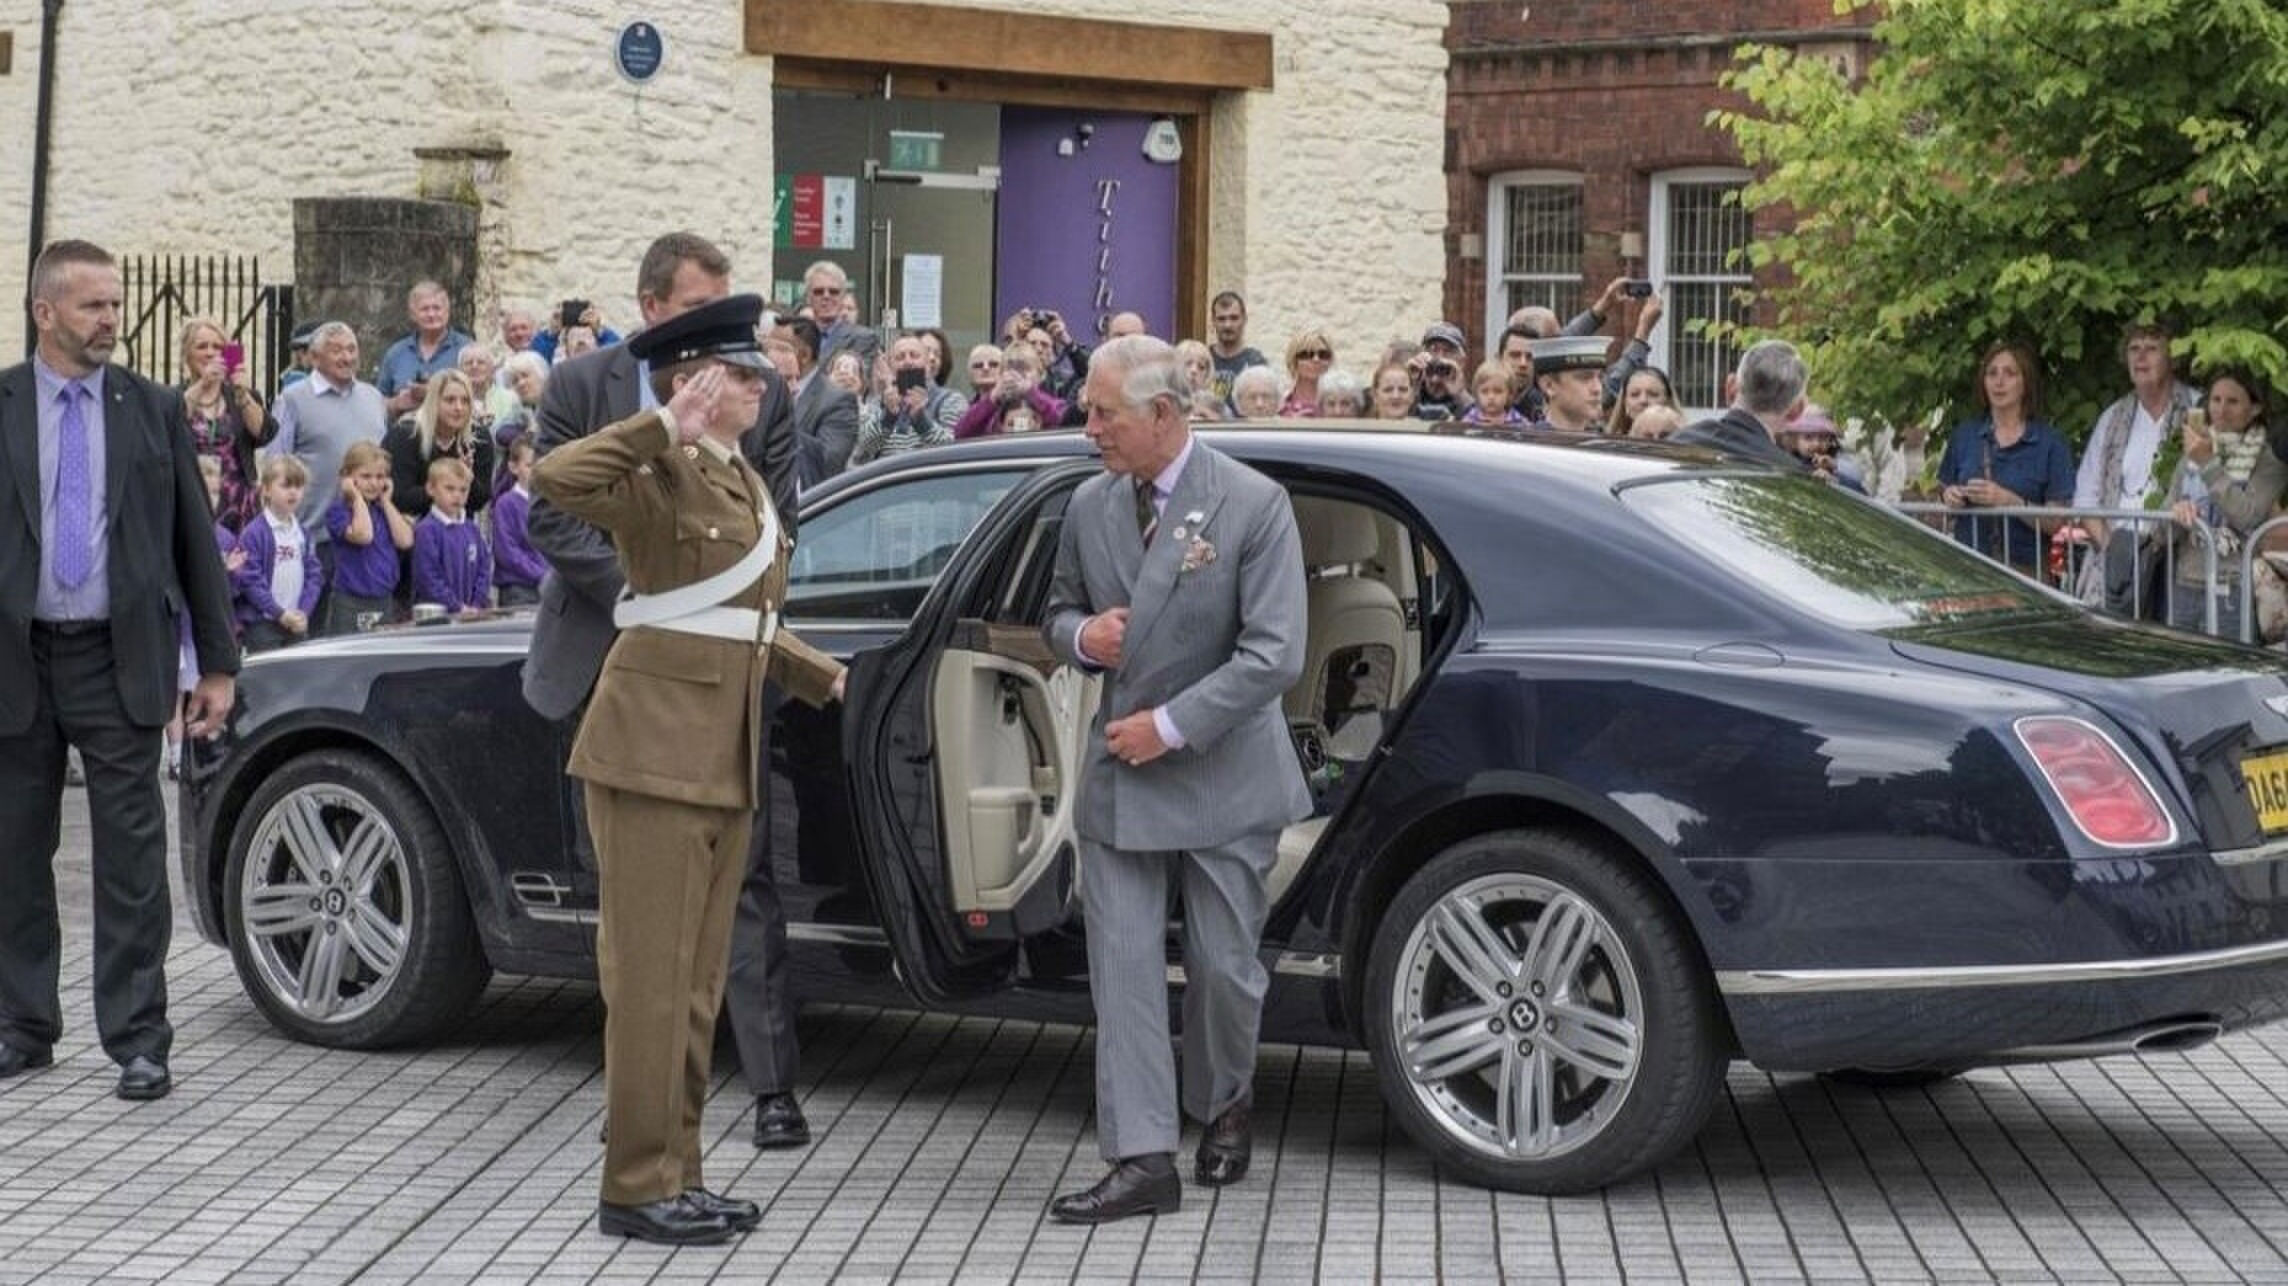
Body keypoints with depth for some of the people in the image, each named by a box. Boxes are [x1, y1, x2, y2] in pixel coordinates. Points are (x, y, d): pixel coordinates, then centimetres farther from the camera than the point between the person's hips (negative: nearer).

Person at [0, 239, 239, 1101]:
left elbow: (196, 539, 7)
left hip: (119, 661, -1)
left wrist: (218, 663, 5)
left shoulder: (154, 410, 5)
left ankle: (137, 1038, 4)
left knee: (131, 858, -1)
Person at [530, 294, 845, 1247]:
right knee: (650, 977, -4)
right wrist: (663, 428, -26)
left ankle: (676, 1174, 21)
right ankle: (637, 1187, 2)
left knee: (697, 983, 13)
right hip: (655, 746, -9)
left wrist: (821, 675, 12)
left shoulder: (744, 483, 16)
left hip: (725, 758, 9)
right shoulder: (657, 478, -10)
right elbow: (555, 479, -30)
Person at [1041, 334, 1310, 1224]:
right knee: (1122, 967, -3)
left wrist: (1172, 725, -18)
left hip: (1221, 775, -4)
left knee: (1224, 966, 7)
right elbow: (1059, 614, 19)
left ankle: (1224, 1109, 34)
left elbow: (1274, 655, -16)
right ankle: (1143, 1158, -1)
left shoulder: (1253, 505, -12)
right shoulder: (1090, 506, 5)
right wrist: (1081, 636, -7)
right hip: (1119, 776, 4)